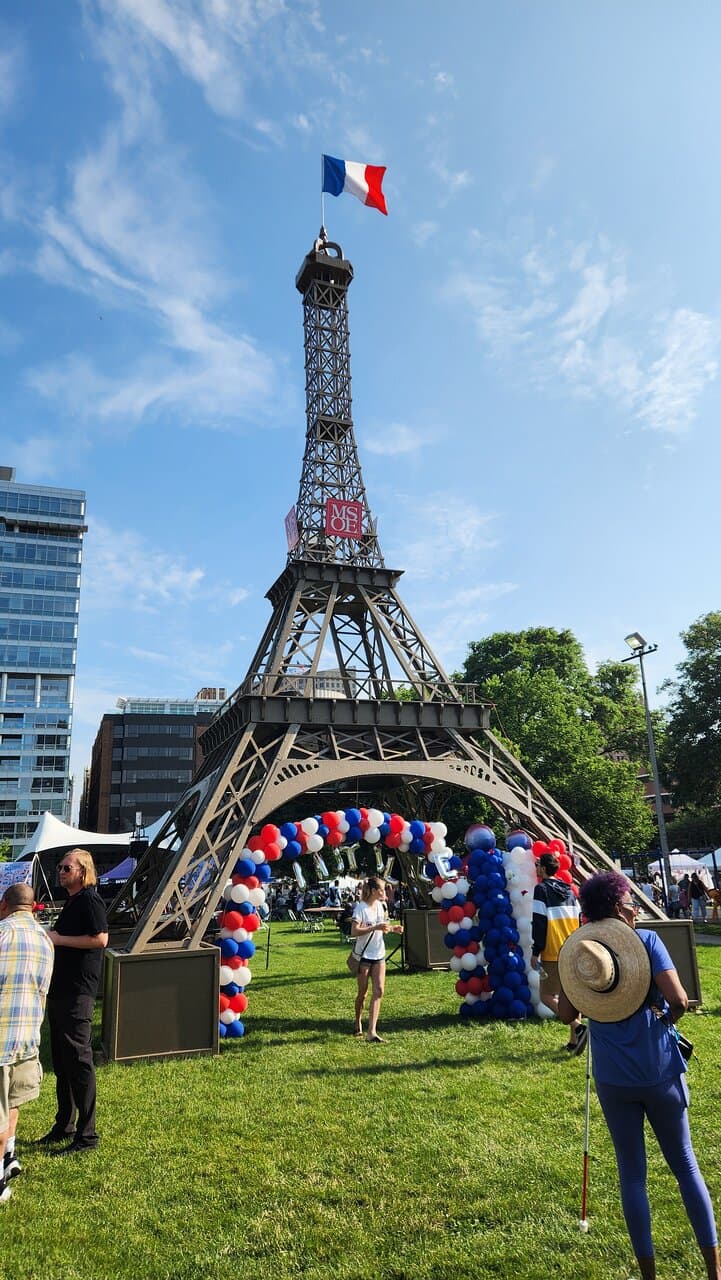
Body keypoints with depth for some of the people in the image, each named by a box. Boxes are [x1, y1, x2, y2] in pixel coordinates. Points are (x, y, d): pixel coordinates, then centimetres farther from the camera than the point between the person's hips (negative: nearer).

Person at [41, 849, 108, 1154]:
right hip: (60, 989, 10)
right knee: (61, 1060, 17)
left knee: (78, 1060, -3)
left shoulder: (90, 900, -14)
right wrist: (50, 938, 9)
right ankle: (64, 1126, 29)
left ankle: (87, 1134, 6)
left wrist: (59, 939, -17)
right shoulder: (71, 901, 16)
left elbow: (100, 939, -23)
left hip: (78, 992, -10)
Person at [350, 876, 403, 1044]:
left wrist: (392, 928, -1)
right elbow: (354, 931, -24)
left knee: (378, 991, -7)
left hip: (378, 954, 6)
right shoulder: (361, 908, -16)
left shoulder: (380, 906, 5)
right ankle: (358, 1023, 32)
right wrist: (376, 927, -31)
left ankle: (371, 1031, -7)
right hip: (363, 955, -6)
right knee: (363, 993, 7)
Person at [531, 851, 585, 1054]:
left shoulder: (541, 889, -9)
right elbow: (578, 920, 15)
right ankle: (574, 1041, 14)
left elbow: (539, 923, -13)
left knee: (547, 996, 0)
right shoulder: (568, 890, 12)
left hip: (553, 954, -7)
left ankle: (578, 1028, -15)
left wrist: (535, 952, -9)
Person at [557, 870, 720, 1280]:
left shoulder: (575, 950, -4)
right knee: (685, 1164, 18)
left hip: (613, 1078, 2)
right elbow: (679, 1000, -20)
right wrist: (667, 1019, 0)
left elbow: (567, 1014, 0)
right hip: (660, 1071, -1)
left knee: (632, 1173, 14)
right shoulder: (646, 940, -12)